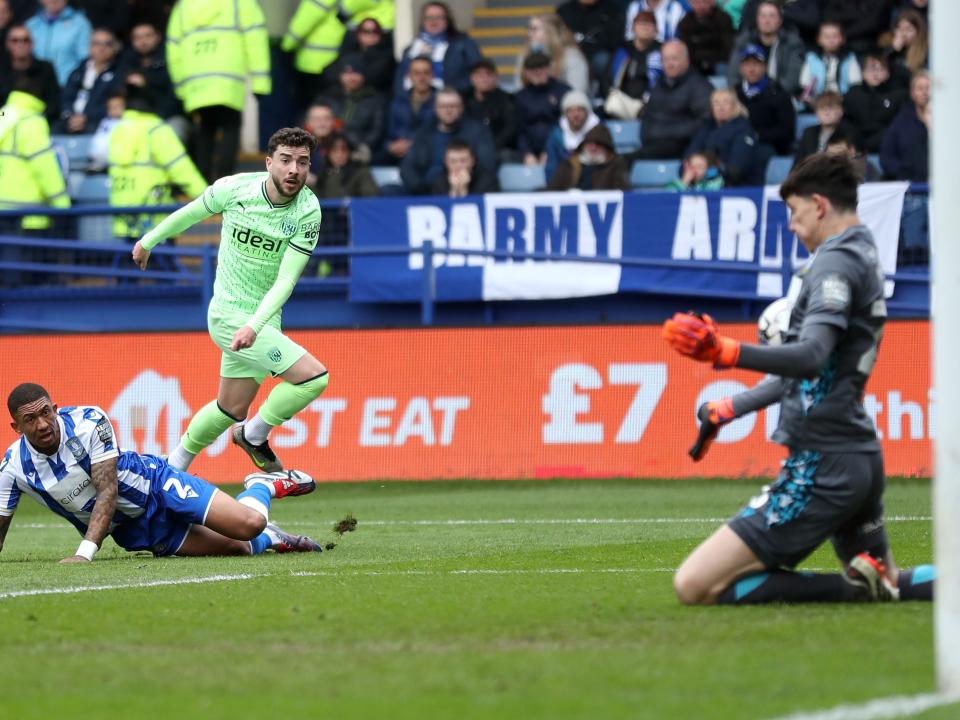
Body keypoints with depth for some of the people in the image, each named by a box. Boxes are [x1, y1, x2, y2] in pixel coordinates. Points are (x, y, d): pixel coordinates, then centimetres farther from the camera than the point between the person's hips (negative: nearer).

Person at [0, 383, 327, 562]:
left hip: (154, 484, -3)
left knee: (249, 524, -19)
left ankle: (264, 486, 19)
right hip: (131, 532, 3)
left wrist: (85, 553, -37)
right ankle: (268, 540, 28)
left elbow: (107, 491, -26)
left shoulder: (89, 422, -24)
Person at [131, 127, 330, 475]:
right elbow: (192, 212, 7)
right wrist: (149, 240, 21)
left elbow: (286, 280, -16)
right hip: (230, 314, -4)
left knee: (231, 410, 16)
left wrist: (254, 325, -30)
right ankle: (254, 434, 6)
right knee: (314, 377, -18)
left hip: (262, 318, 4)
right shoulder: (235, 188, -14)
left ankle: (174, 467, 39)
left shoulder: (308, 211, -11)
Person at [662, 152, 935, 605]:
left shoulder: (836, 261, -12)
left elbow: (811, 358, -28)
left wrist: (726, 352, -40)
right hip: (861, 460, 10)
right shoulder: (866, 257, 18)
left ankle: (853, 587, -14)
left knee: (694, 586, -13)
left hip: (822, 464, -10)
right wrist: (728, 409, 28)